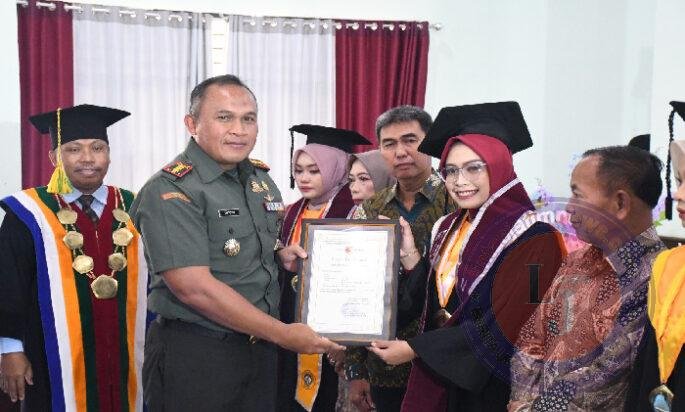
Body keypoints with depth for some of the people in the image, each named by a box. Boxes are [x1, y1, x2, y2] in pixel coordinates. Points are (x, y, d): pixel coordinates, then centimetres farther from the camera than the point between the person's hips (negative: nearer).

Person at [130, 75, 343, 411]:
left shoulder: (261, 178, 7)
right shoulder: (170, 191, -17)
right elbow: (195, 288, -23)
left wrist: (281, 254, 0)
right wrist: (284, 335, -19)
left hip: (260, 348, 7)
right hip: (194, 357, -7)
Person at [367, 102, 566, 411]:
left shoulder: (532, 239, -17)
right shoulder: (448, 228, 4)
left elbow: (504, 328, -21)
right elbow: (433, 301, 9)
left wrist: (415, 349, -17)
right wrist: (409, 256, -5)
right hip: (434, 379, 6)